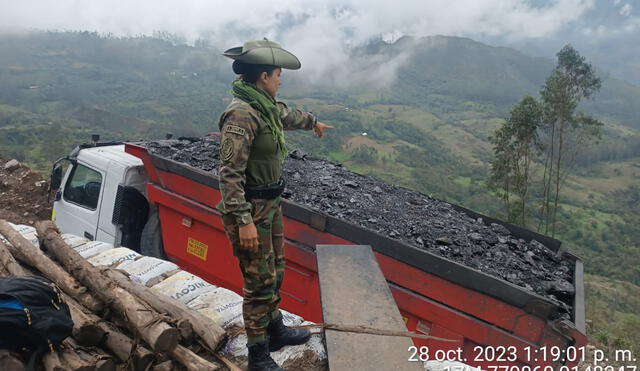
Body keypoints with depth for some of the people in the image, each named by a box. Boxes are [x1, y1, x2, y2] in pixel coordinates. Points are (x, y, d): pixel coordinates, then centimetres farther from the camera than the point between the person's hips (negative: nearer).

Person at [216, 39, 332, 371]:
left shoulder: (265, 106, 7)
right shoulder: (241, 115, -23)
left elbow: (288, 116, 30)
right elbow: (230, 173, -26)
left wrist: (313, 122, 49)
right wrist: (244, 221, -28)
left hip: (271, 204, 10)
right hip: (250, 209, -10)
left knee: (274, 271, 21)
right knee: (260, 281, 0)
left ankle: (275, 329, 40)